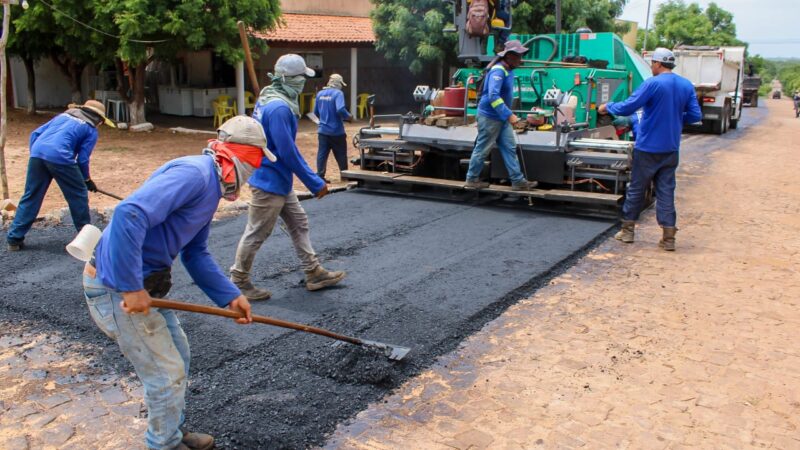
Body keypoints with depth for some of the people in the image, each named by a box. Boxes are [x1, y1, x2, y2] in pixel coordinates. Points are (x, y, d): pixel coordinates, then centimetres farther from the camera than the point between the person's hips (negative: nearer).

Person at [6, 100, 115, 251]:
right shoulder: (91, 130, 15)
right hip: (60, 157, -6)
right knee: (78, 194, 12)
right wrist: (87, 180, 21)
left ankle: (14, 239, 14)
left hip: (37, 153, 6)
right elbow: (82, 159, 7)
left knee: (30, 196, 13)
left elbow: (35, 134, 24)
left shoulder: (64, 115, 31)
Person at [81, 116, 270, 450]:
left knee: (177, 356, 22)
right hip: (117, 287, -10)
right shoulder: (193, 174, -22)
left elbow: (195, 254, 15)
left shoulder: (211, 186, 11)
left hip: (143, 283, 10)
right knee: (167, 374, 3)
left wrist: (230, 297, 8)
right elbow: (129, 215, -34)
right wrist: (131, 288, -30)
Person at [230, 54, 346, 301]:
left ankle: (314, 273, 25)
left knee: (299, 223, 16)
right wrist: (315, 183, -17)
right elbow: (288, 152, -25)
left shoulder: (269, 99, 7)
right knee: (257, 233, 3)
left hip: (280, 180, 10)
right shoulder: (279, 108, -25)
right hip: (270, 181, -10)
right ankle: (238, 281, 18)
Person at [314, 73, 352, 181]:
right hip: (336, 131, -5)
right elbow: (340, 110, -25)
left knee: (322, 153, 6)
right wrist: (348, 117, -8)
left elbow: (316, 111, 14)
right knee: (341, 154, 9)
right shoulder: (338, 93, -11)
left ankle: (320, 176, 2)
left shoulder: (320, 94, 7)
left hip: (323, 130, 5)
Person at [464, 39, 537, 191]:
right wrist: (509, 115, -36)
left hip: (502, 117, 9)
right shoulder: (498, 71, -22)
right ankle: (472, 179, 17)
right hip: (490, 117, -9)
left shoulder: (508, 70, 8)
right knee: (482, 150, 3)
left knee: (509, 148, 7)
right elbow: (493, 96, -34)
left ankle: (518, 181, 10)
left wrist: (508, 115, 21)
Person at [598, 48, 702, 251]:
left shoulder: (653, 84, -14)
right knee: (666, 191, 8)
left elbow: (627, 108, -16)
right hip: (670, 149, 5)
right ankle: (668, 237, 6)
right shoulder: (687, 86, 4)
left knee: (636, 189, 9)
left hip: (648, 147, -5)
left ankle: (627, 230, 19)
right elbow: (695, 115, 5)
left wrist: (607, 107, 1)